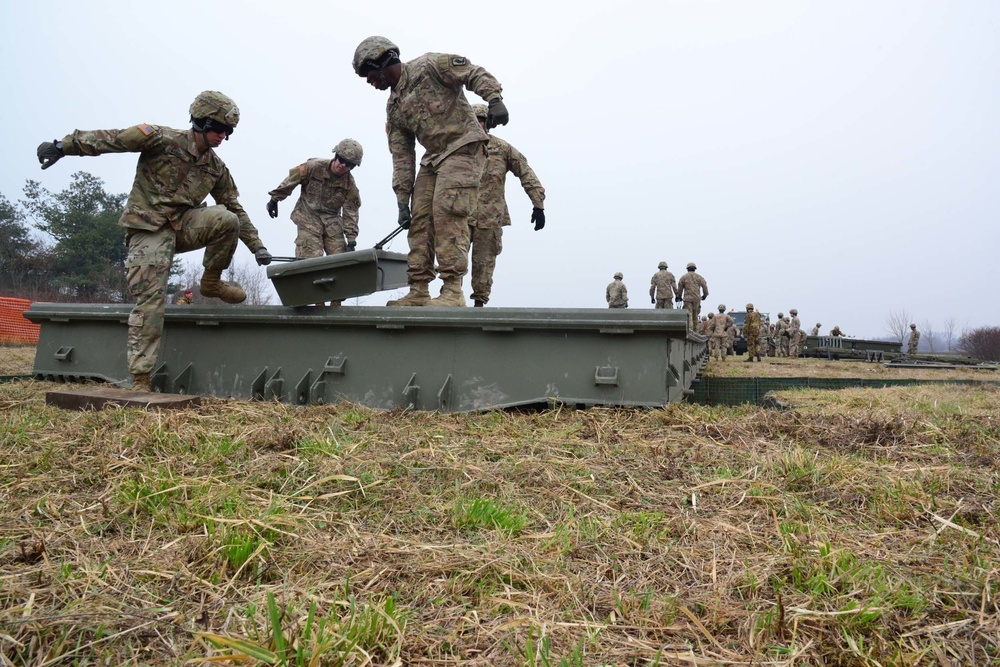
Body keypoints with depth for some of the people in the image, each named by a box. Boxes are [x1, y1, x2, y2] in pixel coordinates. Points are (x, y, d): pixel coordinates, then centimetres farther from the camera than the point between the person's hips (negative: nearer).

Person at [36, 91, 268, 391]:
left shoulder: (216, 167, 6)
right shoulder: (163, 139, -10)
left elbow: (235, 208, 10)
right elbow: (111, 138, -10)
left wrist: (257, 245, 5)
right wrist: (62, 146, -12)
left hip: (183, 226, 5)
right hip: (148, 229, -5)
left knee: (226, 218, -24)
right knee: (150, 301, -13)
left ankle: (211, 282, -2)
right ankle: (140, 380, -8)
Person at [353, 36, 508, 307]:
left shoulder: (429, 66, -5)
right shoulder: (394, 108, 13)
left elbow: (475, 74, -6)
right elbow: (401, 157, 10)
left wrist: (495, 100, -23)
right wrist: (402, 201, 4)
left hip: (463, 147, -8)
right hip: (433, 158, 8)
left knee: (446, 212, -19)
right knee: (420, 218, -1)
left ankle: (452, 291, -18)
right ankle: (418, 292, 2)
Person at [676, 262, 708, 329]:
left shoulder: (683, 277, 4)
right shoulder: (699, 277, 7)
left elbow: (679, 288, 6)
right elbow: (705, 286, 5)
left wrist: (679, 297, 20)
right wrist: (705, 295, 19)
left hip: (687, 298, -2)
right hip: (697, 298, 2)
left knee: (689, 314, -5)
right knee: (695, 314, 12)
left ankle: (690, 329, -17)